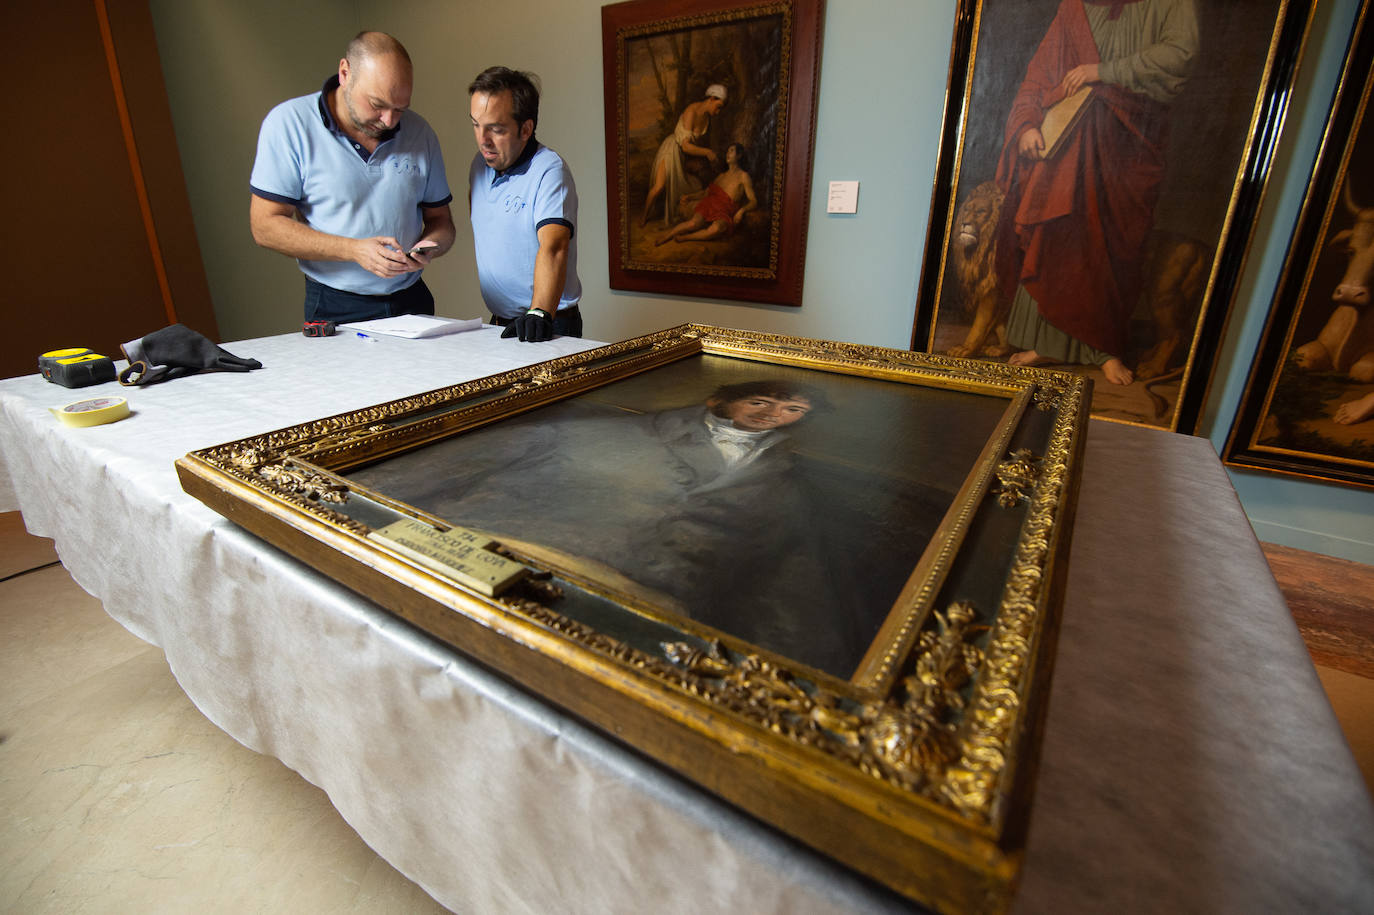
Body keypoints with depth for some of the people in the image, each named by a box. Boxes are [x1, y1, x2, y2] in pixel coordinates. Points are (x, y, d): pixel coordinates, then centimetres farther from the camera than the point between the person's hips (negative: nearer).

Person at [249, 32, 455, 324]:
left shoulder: (419, 132, 8)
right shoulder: (289, 123, -3)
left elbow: (441, 220, 14)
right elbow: (265, 226, -6)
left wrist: (429, 246, -9)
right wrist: (354, 250, -18)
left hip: (412, 302, 3)